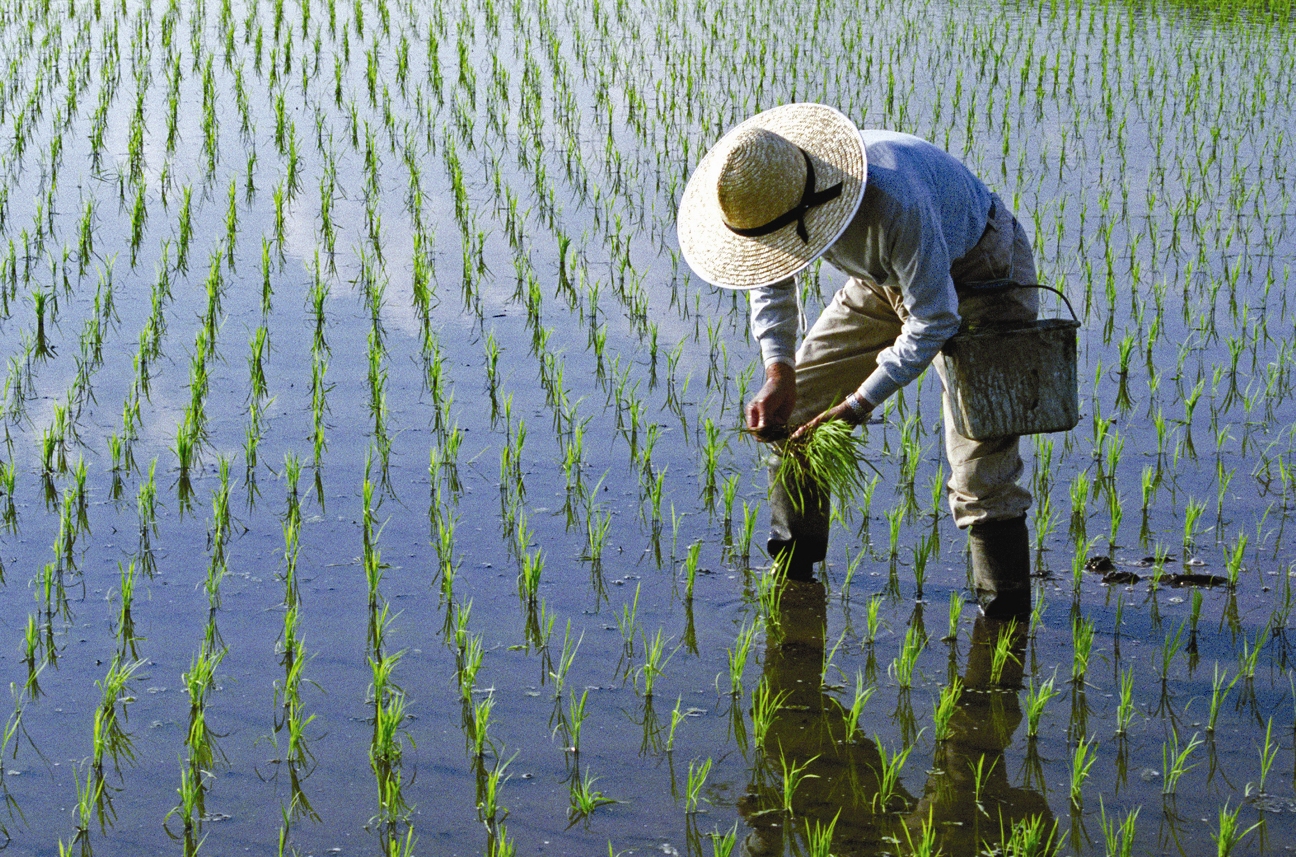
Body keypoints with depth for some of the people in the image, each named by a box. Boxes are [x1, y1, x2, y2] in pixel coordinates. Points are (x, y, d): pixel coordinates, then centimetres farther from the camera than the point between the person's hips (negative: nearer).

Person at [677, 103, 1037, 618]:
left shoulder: (893, 201, -43)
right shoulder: (775, 191, -20)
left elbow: (934, 320, -33)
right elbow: (772, 278, 1)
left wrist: (859, 404, -30)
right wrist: (779, 375, -10)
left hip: (981, 274, -7)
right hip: (886, 280, 7)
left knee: (980, 446, -18)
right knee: (797, 401, 4)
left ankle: (1005, 619, -9)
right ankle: (790, 569, 20)